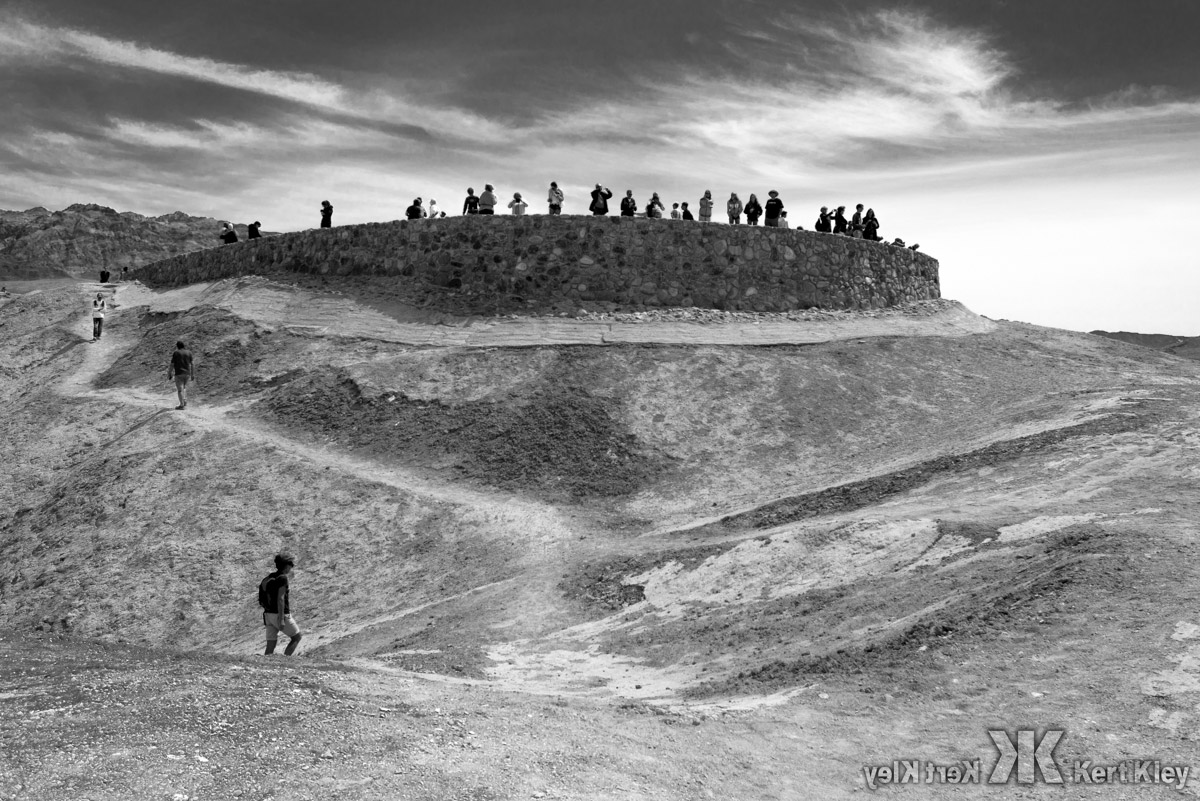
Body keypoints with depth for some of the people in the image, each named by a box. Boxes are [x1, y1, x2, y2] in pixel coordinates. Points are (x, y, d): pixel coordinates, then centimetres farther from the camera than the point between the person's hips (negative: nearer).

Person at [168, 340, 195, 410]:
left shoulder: (176, 353, -5)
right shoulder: (189, 353, 5)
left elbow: (172, 365, -5)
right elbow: (191, 364, 5)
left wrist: (169, 374, 0)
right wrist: (192, 375, 9)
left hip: (178, 373, -4)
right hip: (187, 373, 4)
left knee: (180, 389, -1)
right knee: (184, 388, 19)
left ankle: (182, 405, -5)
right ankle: (185, 403, 9)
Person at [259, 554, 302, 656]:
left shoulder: (270, 577, 13)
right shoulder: (282, 578, -13)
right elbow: (280, 599, -21)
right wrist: (281, 619, -23)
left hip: (269, 614, 8)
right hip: (280, 615, -8)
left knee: (270, 648, 9)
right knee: (297, 637, 10)